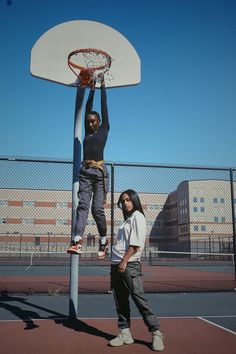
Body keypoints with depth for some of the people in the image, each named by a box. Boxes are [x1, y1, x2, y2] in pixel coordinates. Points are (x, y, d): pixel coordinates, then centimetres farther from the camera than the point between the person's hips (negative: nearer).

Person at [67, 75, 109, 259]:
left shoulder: (104, 129, 10)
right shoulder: (87, 132, 19)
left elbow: (104, 107, 12)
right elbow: (88, 109, 21)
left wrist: (103, 87, 19)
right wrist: (92, 90, 25)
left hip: (100, 172, -4)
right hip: (86, 172, 4)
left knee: (97, 208, -6)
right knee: (82, 205, -8)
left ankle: (104, 241, 8)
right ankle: (77, 241, -18)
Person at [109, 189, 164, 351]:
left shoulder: (137, 216, -3)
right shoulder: (127, 220, 21)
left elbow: (135, 243, -13)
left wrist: (124, 261, -17)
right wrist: (117, 265, 13)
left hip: (129, 264, -8)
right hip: (117, 265, 9)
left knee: (140, 299, -9)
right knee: (121, 301, 8)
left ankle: (156, 333, -1)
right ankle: (125, 333, 16)